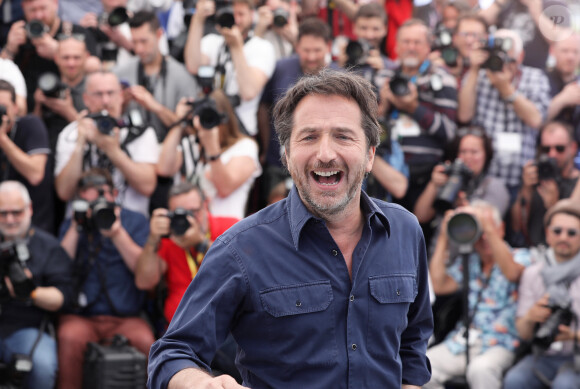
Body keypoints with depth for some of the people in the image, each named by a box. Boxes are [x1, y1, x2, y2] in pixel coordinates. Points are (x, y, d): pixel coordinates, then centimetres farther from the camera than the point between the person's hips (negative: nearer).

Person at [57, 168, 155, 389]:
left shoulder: (135, 221, 12)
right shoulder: (70, 226, 16)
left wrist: (117, 233, -11)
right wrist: (76, 228, -4)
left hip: (125, 317, 0)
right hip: (80, 316, 0)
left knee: (144, 340, -33)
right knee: (70, 337, -34)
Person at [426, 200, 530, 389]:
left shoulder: (519, 256, 6)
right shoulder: (467, 262, 19)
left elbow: (511, 273, -19)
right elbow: (438, 285, 5)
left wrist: (488, 229, -24)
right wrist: (443, 237, 6)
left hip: (498, 344, -4)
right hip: (462, 341, 5)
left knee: (480, 369, -39)